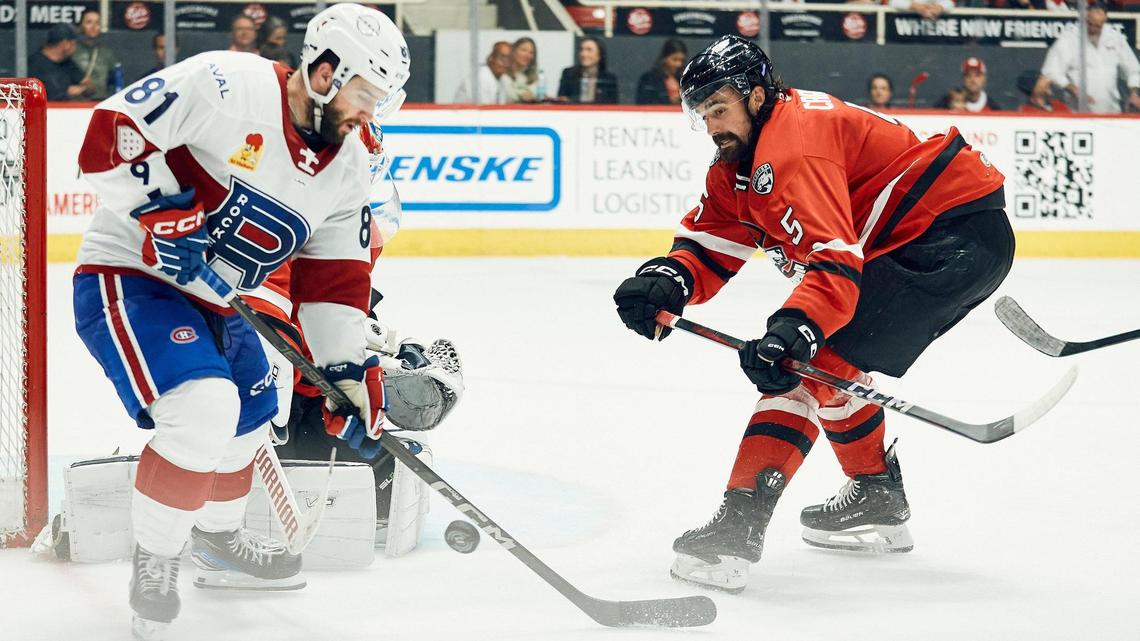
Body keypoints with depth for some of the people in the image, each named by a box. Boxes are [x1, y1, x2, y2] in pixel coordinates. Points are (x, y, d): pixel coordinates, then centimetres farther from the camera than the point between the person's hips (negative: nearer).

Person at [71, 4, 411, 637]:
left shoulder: (346, 166, 1)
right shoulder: (227, 85, -23)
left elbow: (333, 276, 5)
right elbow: (112, 131, -25)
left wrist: (350, 370, -1)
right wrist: (160, 212, -29)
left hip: (214, 299, 9)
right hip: (128, 275, -9)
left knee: (250, 420, 22)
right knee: (203, 411, -26)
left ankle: (217, 543, 49)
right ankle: (153, 563, -7)